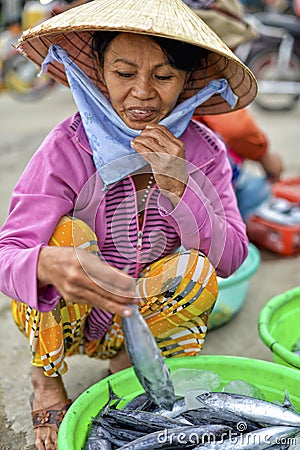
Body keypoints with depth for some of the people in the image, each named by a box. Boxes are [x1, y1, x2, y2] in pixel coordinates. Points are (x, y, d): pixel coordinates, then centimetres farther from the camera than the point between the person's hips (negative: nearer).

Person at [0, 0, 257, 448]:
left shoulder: (204, 150, -11)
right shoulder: (68, 148, -20)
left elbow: (231, 258, -15)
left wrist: (177, 185, -31)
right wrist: (50, 265, -52)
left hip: (140, 314, 2)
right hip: (58, 312, -1)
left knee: (196, 272, -26)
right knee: (70, 233, -29)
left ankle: (129, 359, 1)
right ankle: (47, 378, -5)